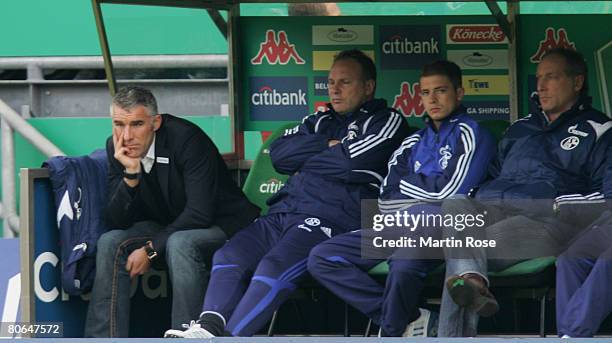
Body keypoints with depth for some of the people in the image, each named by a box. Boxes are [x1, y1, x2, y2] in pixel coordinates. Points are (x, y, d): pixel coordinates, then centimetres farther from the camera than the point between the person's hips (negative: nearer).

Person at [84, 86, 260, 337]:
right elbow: (117, 222, -9)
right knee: (110, 243, -16)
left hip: (220, 228, -6)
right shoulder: (116, 147, -6)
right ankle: (104, 339, -15)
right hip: (167, 229, 6)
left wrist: (151, 249, -24)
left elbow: (200, 214, -25)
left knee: (179, 244, -36)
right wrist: (131, 173, -24)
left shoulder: (186, 138, -24)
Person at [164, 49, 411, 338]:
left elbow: (355, 162, -10)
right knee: (229, 256, -15)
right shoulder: (319, 122, 29)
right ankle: (208, 328, -31)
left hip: (330, 219, -7)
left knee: (275, 266, -30)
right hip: (284, 214, 7)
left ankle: (229, 338, -39)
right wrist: (329, 146, 2)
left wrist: (306, 160, 4)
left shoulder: (386, 121, 9)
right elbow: (280, 154, 13)